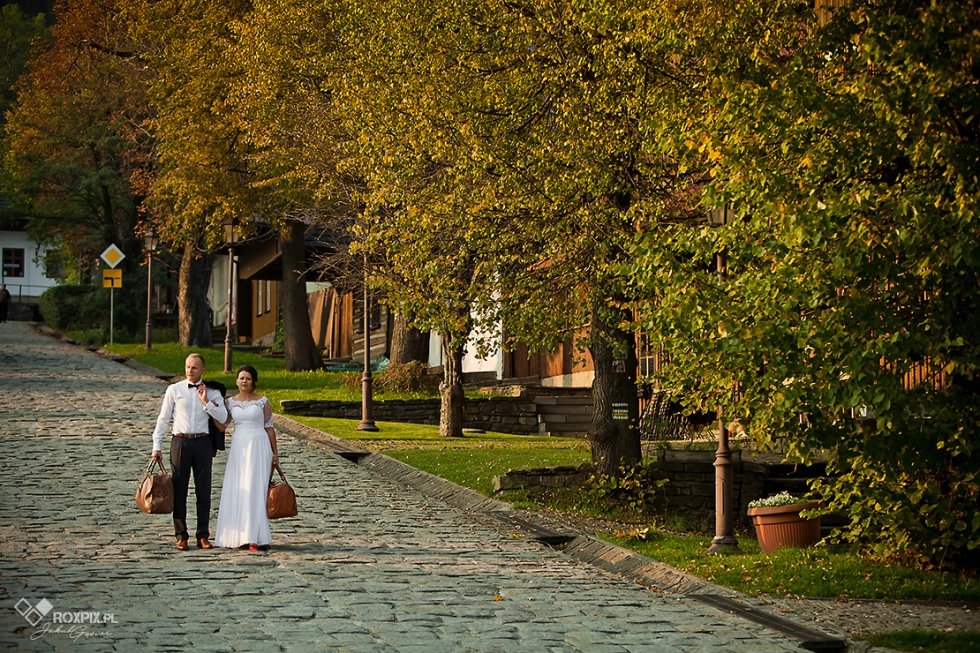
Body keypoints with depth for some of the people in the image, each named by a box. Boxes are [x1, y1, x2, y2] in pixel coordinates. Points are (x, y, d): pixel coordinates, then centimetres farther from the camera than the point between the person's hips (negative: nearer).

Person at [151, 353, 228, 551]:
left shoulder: (212, 393, 6)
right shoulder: (174, 390, 5)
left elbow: (223, 418, -5)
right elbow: (163, 419, 7)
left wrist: (205, 401, -13)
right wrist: (157, 446, 3)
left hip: (202, 443, 0)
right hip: (180, 442, 0)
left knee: (203, 490, 2)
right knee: (179, 490, 2)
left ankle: (203, 536, 8)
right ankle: (181, 536, 9)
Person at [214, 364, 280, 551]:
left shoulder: (263, 401, 2)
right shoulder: (230, 402, 8)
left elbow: (269, 427, 5)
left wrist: (275, 453, 4)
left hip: (259, 447, -3)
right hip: (238, 448, 3)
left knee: (255, 490, -6)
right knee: (236, 492, 1)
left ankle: (256, 538, -5)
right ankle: (238, 537, 7)